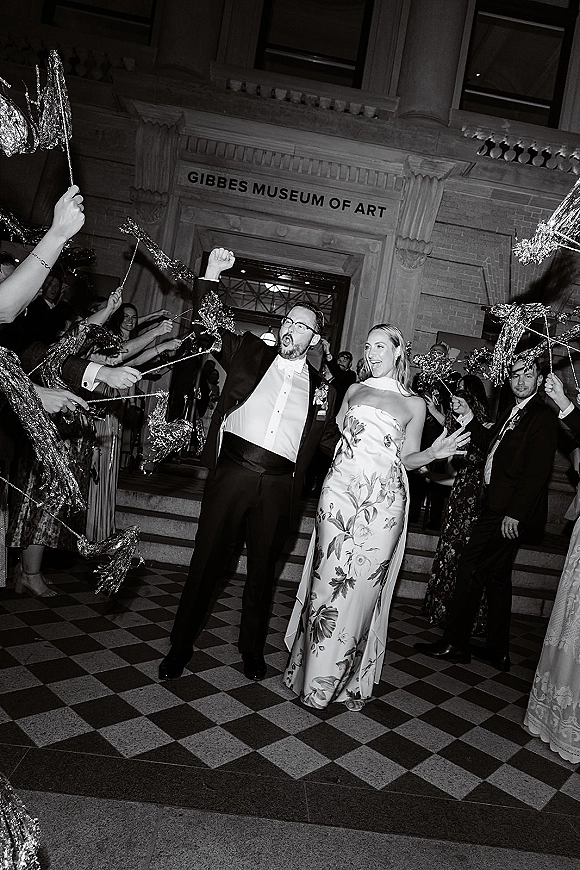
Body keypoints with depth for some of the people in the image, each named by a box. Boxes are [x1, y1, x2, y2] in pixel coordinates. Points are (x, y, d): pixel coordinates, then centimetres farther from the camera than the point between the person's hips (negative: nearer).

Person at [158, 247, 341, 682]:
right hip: (233, 470, -1)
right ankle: (180, 646, 22)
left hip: (280, 485, 1)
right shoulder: (249, 351, 9)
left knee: (263, 568, 13)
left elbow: (331, 438, 16)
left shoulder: (321, 388, 11)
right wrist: (211, 275, -4)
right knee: (207, 560, 5)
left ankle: (252, 649, 32)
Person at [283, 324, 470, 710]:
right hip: (341, 489, 2)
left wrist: (435, 452, -10)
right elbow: (333, 432, 15)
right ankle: (314, 672, 17)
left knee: (363, 585, 0)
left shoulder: (414, 404, 8)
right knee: (328, 579, 0)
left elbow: (407, 458, 8)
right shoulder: (355, 390, 16)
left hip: (383, 499, -2)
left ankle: (350, 678, 19)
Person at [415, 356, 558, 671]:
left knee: (471, 569, -6)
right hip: (496, 508, 10)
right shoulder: (512, 414, 18)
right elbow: (491, 445, 20)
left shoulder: (542, 416, -12)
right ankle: (497, 651, 26)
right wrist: (469, 419, 8)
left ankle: (454, 643, 7)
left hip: (509, 512, -10)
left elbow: (538, 470, -18)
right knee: (496, 576, 15)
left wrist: (515, 513, -21)